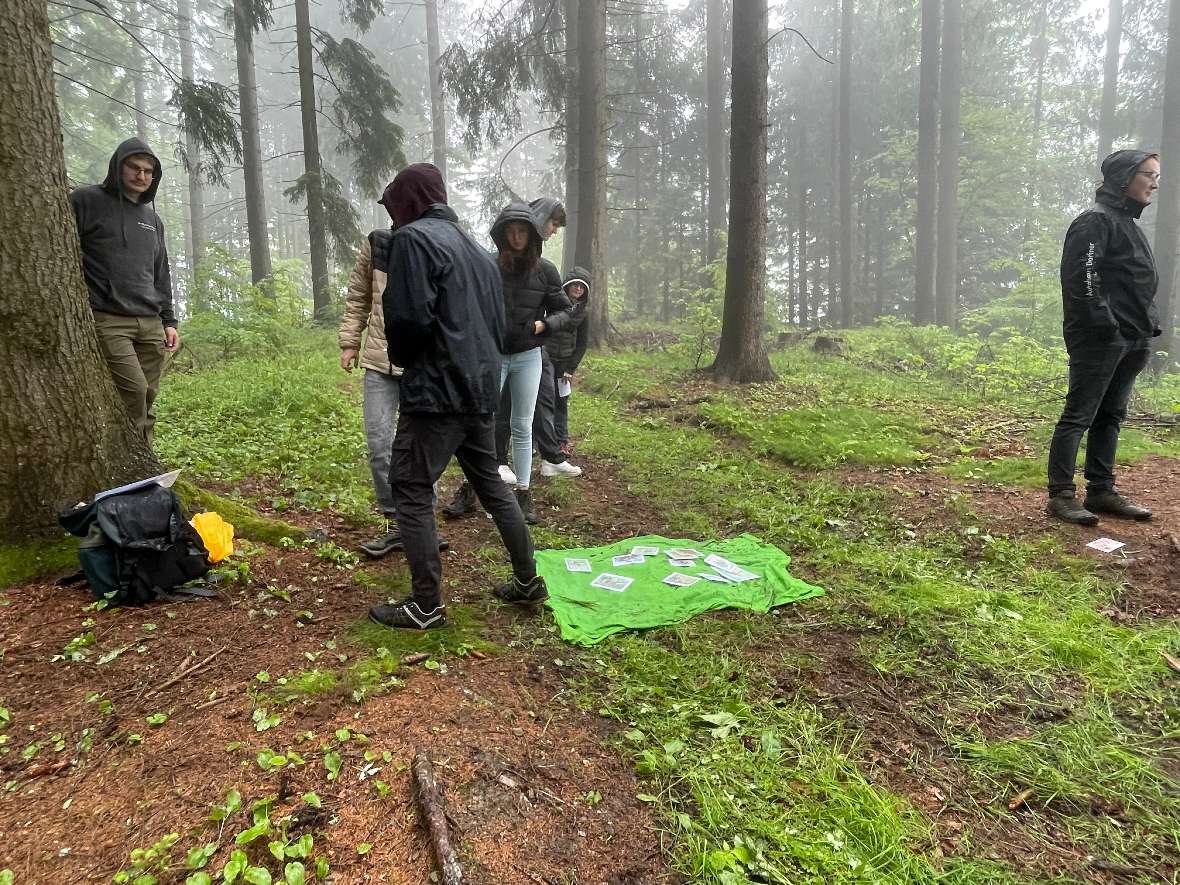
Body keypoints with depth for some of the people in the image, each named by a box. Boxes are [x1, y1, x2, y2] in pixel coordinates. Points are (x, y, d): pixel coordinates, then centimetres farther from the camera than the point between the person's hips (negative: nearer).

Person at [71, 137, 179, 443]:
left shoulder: (152, 218, 23)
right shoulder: (86, 201, 4)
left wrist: (168, 320, 17)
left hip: (150, 325, 6)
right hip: (106, 320, -6)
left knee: (147, 400, 2)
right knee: (134, 390, -18)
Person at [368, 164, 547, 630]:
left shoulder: (413, 238, -9)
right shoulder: (476, 248, 17)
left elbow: (408, 317, -18)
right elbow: (499, 322, 18)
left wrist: (400, 357, 1)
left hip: (436, 390, -8)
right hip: (481, 388, 8)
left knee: (411, 491, 0)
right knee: (490, 482, 18)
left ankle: (427, 606, 4)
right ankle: (527, 581, 25)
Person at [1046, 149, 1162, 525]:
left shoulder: (1128, 223, 21)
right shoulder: (1095, 220, -9)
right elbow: (1081, 277, -19)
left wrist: (1147, 329, 16)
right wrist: (1103, 323, -20)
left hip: (1130, 341, 10)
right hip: (1099, 339, -9)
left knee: (1110, 417, 11)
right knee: (1079, 416, -8)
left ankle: (1101, 491, 18)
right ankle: (1061, 494, -5)